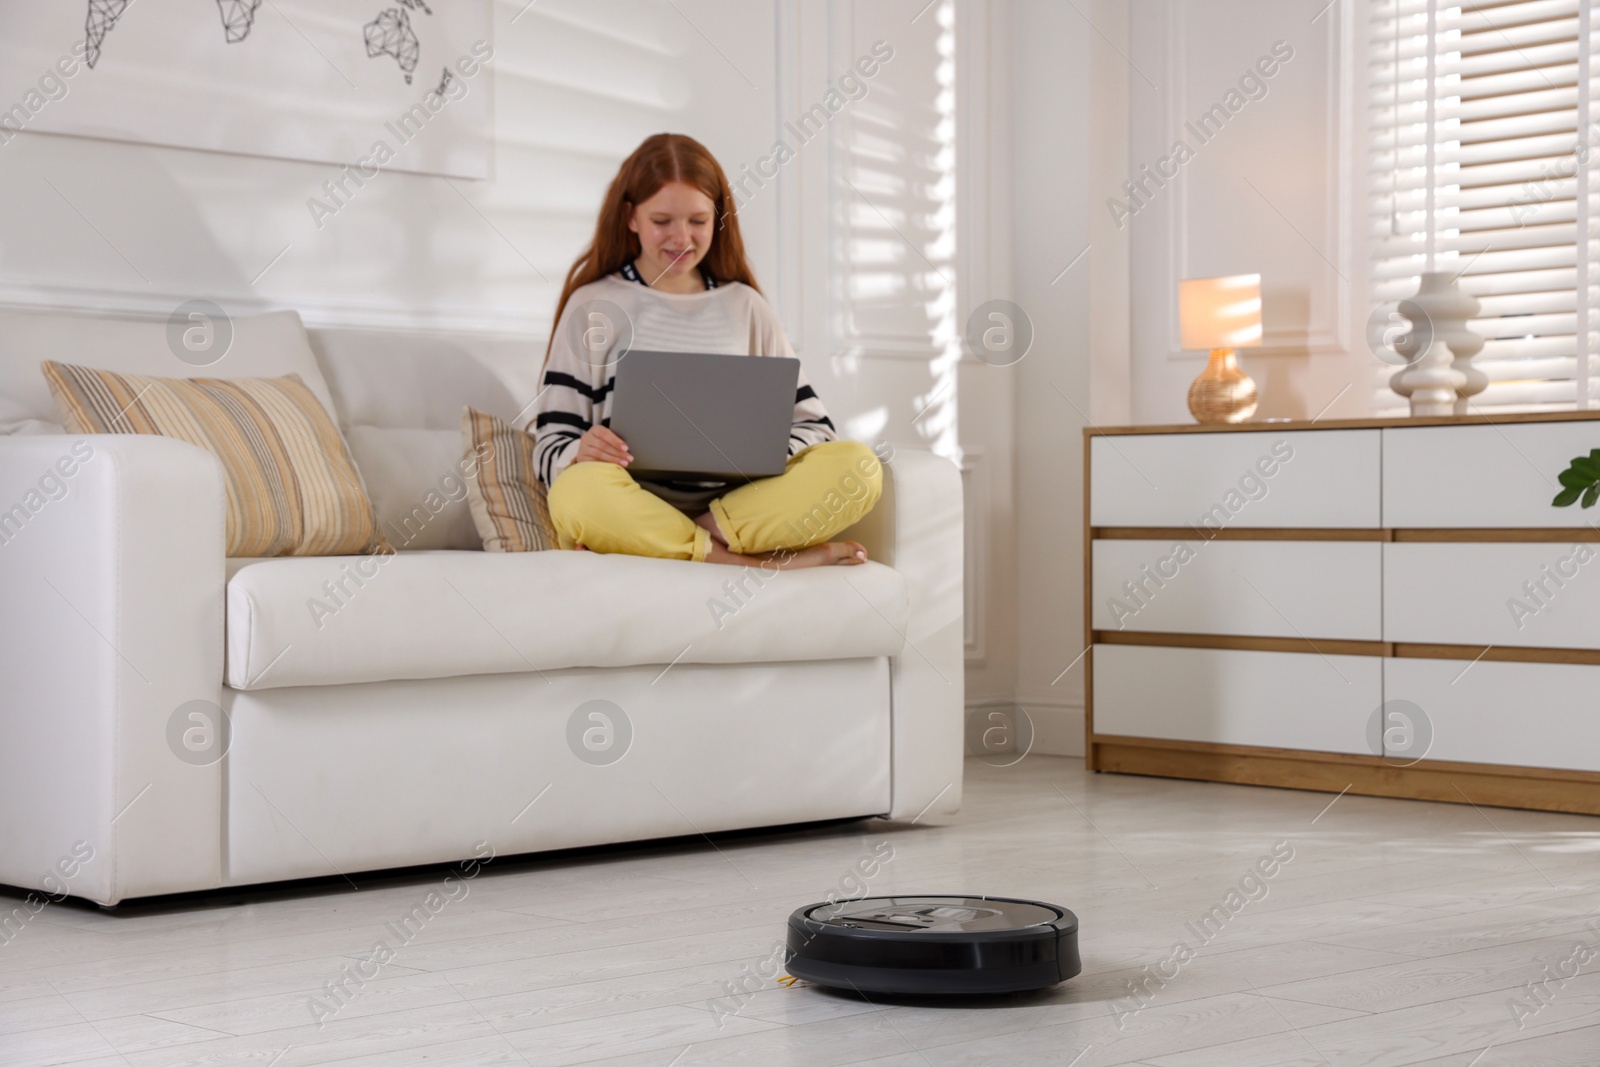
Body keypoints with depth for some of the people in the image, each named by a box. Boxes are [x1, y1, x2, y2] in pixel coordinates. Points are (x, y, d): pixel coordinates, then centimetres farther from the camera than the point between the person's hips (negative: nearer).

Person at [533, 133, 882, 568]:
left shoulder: (743, 307, 20)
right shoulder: (592, 307, 13)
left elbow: (813, 424, 16)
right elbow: (551, 446, 7)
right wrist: (579, 453, -18)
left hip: (736, 502, 2)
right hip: (636, 508, -2)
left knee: (858, 466, -23)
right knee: (579, 489, -38)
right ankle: (771, 561, -31)